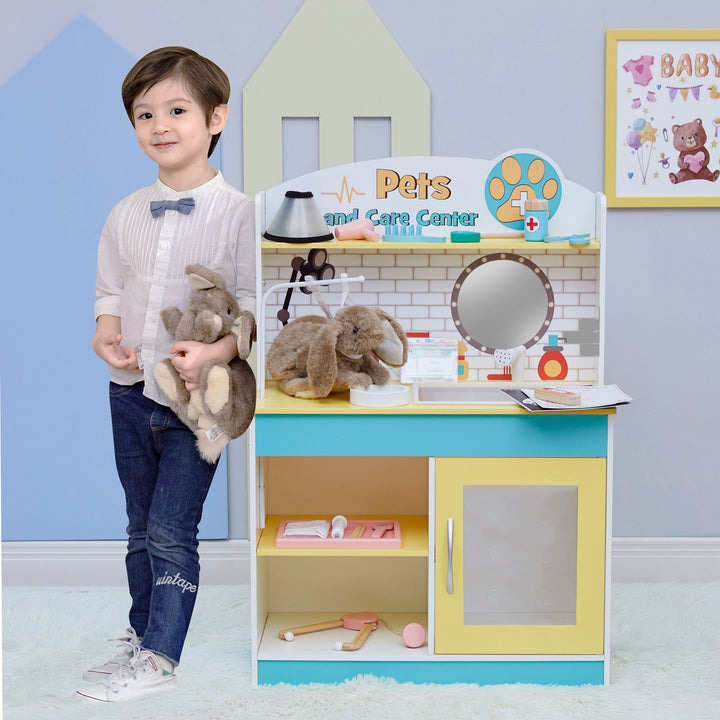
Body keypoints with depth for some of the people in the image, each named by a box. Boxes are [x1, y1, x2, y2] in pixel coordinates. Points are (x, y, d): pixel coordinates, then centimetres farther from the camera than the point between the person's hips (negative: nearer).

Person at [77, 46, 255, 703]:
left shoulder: (237, 213, -9)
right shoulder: (126, 214, 6)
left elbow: (254, 304, -11)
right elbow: (110, 290, 15)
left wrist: (213, 351, -27)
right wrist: (106, 334, -6)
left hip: (198, 395, -5)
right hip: (131, 389, 5)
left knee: (171, 530, -3)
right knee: (141, 526, 17)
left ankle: (158, 660, 8)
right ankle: (142, 636, 32)